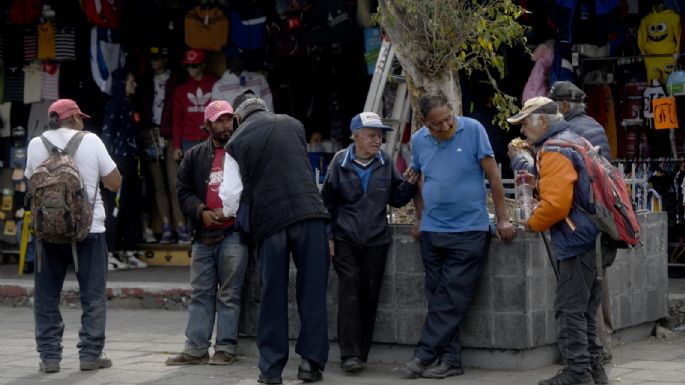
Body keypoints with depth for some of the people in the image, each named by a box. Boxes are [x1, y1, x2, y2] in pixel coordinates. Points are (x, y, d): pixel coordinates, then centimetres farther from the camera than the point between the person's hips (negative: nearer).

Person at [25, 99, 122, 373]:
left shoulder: (37, 145, 2)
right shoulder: (90, 141, -3)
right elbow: (114, 183, 0)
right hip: (89, 229, -2)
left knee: (46, 296, 10)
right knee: (93, 296, 8)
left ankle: (49, 356, 8)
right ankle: (90, 354, 7)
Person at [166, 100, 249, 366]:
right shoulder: (194, 156, 13)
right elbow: (184, 190, 10)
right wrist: (201, 211, -7)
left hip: (233, 234, -4)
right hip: (203, 235, 4)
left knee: (229, 294, -1)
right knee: (201, 293, 6)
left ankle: (226, 348, 3)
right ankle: (196, 348, 8)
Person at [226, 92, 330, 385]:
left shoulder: (236, 142, 5)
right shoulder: (293, 124, 12)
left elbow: (241, 186, 6)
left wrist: (248, 223, 19)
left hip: (268, 219, 0)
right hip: (308, 212, 0)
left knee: (273, 296, 7)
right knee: (312, 290, 4)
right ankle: (311, 360, 1)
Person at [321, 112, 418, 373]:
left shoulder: (385, 163, 5)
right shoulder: (340, 162, -1)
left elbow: (396, 199, 11)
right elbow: (328, 201, 5)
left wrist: (410, 184, -8)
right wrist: (328, 236, 2)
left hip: (376, 240, 2)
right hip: (345, 240, -2)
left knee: (369, 295, 4)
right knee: (349, 291, -10)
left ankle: (361, 354, 11)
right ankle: (349, 354, -10)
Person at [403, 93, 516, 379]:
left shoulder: (472, 130, -9)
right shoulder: (418, 140, 3)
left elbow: (493, 175, -7)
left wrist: (502, 219, -8)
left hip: (469, 230, -4)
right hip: (432, 232, 4)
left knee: (451, 299, -6)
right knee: (438, 298, 5)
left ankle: (425, 354, -3)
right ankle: (450, 360, 11)